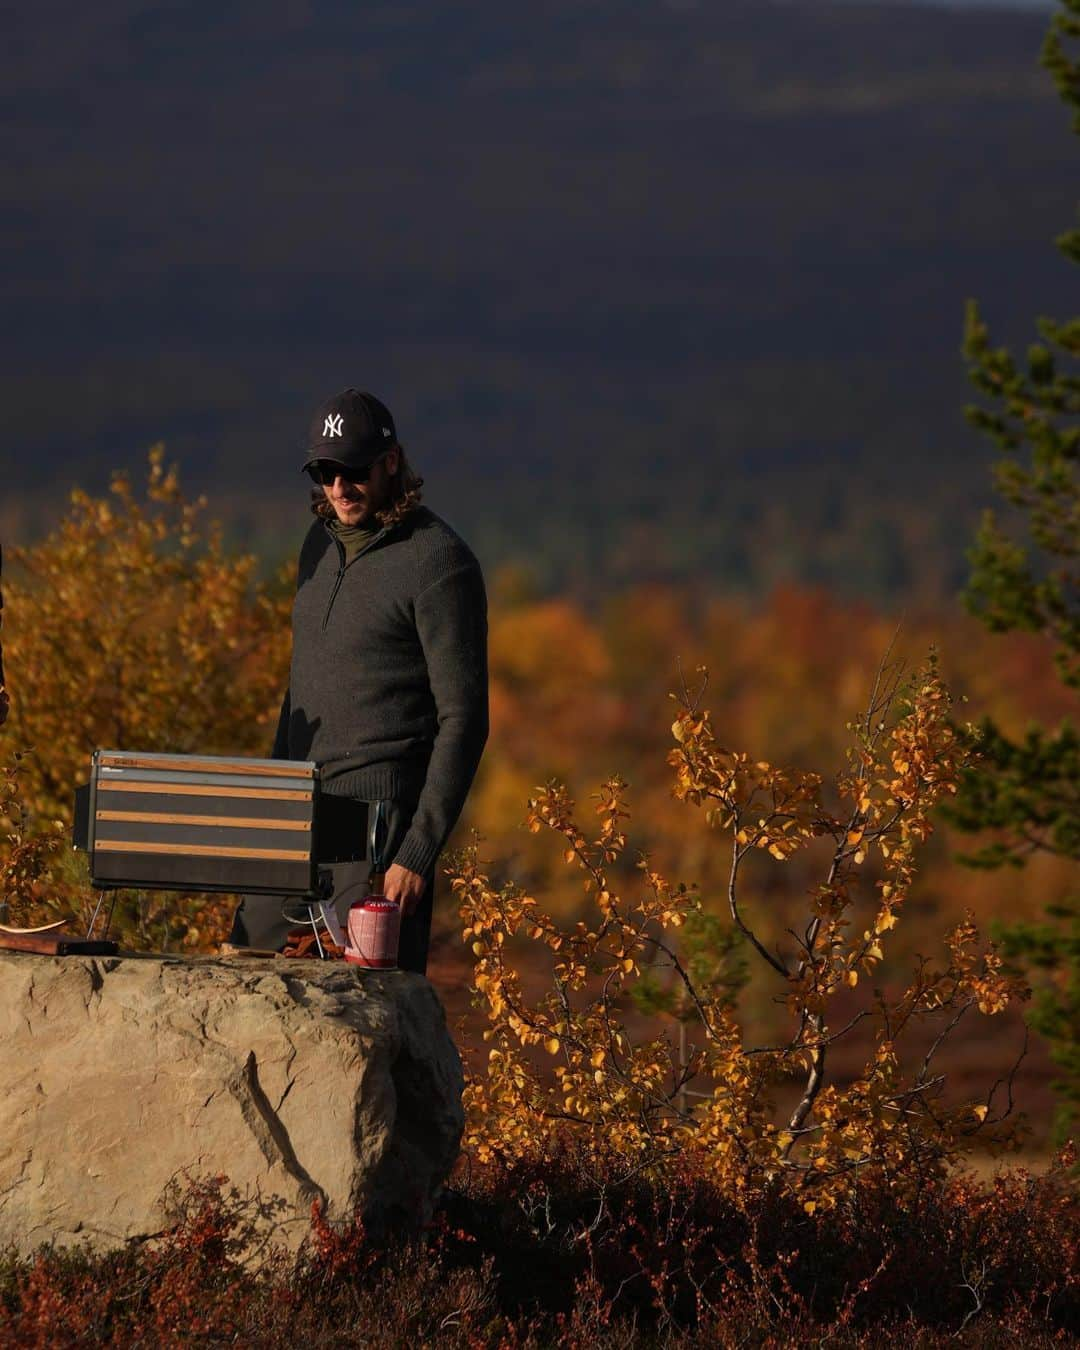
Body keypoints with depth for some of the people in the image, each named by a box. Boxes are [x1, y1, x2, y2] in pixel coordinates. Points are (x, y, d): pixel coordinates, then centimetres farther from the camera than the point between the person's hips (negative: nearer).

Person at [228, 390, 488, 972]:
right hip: (298, 815, 8)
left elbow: (462, 721, -13)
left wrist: (418, 854, -17)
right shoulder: (322, 544, 14)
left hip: (379, 818, -8)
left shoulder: (437, 562, -11)